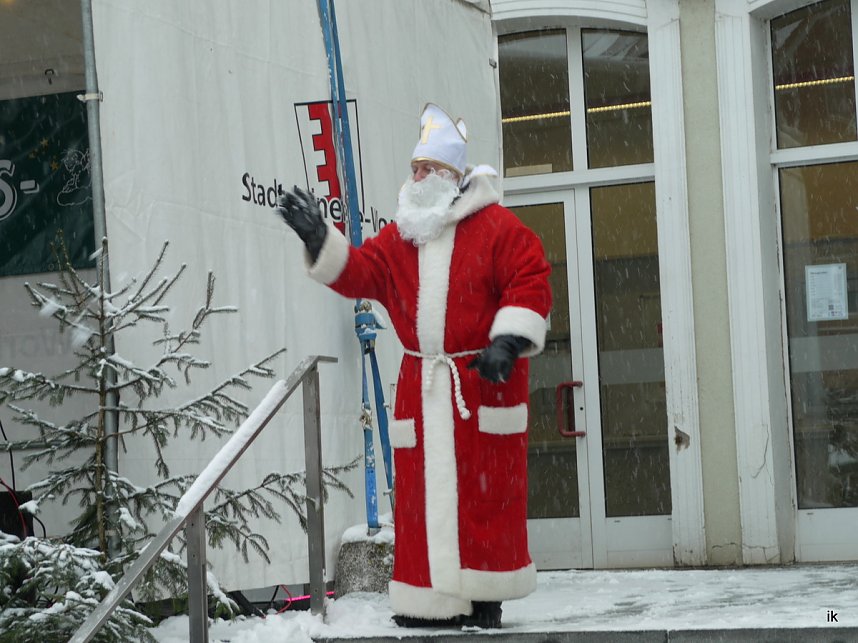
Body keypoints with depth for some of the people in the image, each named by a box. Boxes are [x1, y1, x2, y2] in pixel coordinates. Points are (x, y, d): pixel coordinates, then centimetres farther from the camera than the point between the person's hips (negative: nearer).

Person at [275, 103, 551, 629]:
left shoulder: (495, 227, -3)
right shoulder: (400, 237, 14)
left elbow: (531, 282, -7)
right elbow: (359, 272, 10)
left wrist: (508, 341, -16)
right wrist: (319, 240, -4)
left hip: (484, 381, -5)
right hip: (421, 387, 5)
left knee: (484, 494, -4)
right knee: (423, 495, 3)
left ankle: (484, 601, 3)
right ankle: (431, 600, 8)